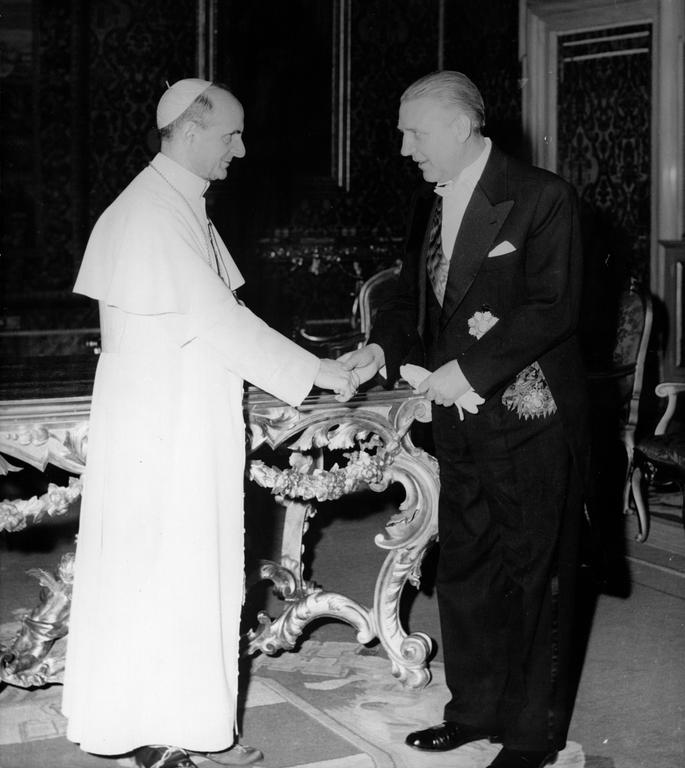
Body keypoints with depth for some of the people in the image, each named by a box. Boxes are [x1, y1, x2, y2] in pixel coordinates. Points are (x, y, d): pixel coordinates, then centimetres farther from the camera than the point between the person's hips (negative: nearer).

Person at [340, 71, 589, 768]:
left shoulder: (540, 198, -12)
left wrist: (467, 370, -20)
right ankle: (475, 710, 29)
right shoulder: (428, 207, 12)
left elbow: (553, 309, -18)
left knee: (532, 578, 3)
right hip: (460, 424, 7)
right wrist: (381, 349, -3)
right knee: (462, 572, 14)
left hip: (530, 423, -7)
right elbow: (412, 297, 17)